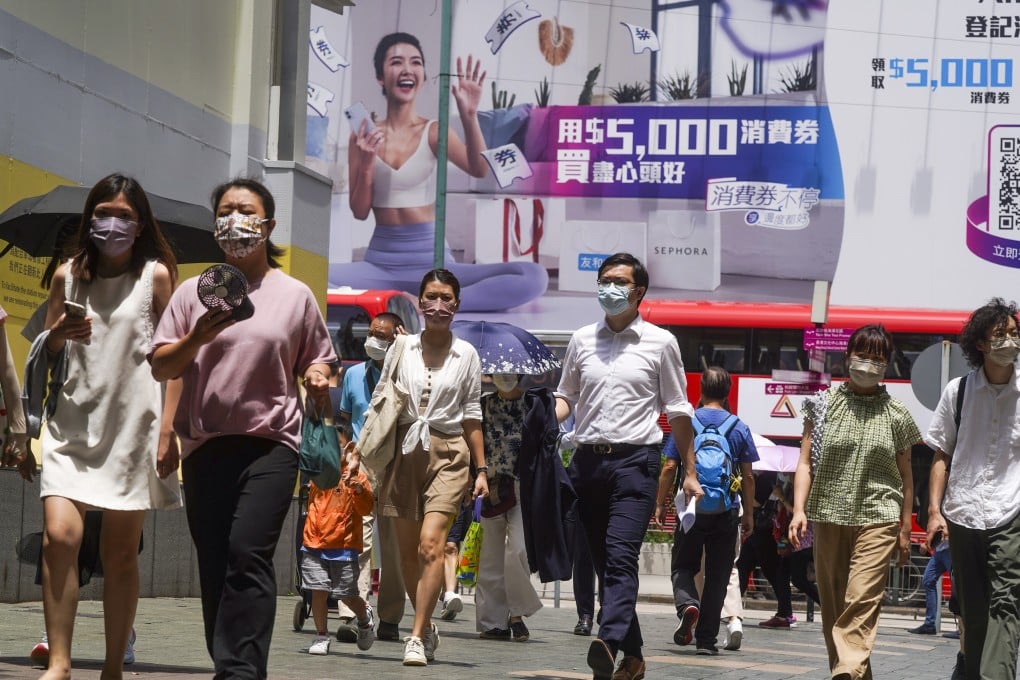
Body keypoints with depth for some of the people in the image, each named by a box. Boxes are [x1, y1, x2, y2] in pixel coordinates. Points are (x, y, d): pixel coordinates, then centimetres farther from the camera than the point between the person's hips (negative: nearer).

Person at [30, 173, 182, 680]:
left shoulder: (156, 276, 1)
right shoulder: (69, 276, 8)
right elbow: (46, 354, 16)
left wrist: (168, 431, -8)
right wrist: (59, 334, -7)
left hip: (133, 427, -2)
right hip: (74, 424, 2)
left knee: (120, 552, 2)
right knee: (59, 535, -15)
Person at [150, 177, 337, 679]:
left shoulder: (294, 295, 8)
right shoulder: (195, 291, 10)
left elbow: (317, 361, 18)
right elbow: (160, 367, 7)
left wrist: (318, 379, -6)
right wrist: (196, 338, -11)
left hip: (270, 444, -3)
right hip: (205, 444, 3)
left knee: (248, 553, -19)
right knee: (213, 565, 3)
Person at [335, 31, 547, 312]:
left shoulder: (433, 132, 4)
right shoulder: (365, 135, 6)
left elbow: (479, 170, -14)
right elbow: (360, 212, 4)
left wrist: (469, 116, -27)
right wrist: (366, 164, -13)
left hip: (432, 263, 1)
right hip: (380, 263, 0)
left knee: (534, 276, -27)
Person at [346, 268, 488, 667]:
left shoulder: (466, 355, 4)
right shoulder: (401, 349, 5)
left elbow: (472, 416, 8)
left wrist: (481, 469, 6)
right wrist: (359, 453, 3)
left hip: (447, 454, -2)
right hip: (406, 452, 2)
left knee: (430, 544, -17)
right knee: (407, 551, 5)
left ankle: (417, 637, -16)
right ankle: (427, 628, 24)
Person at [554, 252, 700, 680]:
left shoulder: (659, 343, 4)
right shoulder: (582, 340, 12)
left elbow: (678, 411, 8)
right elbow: (565, 397, 21)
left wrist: (690, 473, 6)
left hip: (635, 459, -4)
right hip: (588, 461, 4)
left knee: (621, 556, -19)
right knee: (603, 562, 6)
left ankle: (609, 642, -34)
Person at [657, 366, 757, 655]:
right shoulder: (739, 428, 2)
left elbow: (669, 467, -3)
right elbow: (747, 476, 3)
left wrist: (660, 504, 7)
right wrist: (748, 514, 11)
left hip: (692, 509, -1)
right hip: (726, 512, 1)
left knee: (683, 567, 12)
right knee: (717, 577, 7)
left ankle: (687, 605, -18)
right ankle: (706, 639, 6)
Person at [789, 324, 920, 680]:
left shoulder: (896, 415, 7)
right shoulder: (824, 405, 6)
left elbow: (905, 476, 12)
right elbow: (806, 462, 3)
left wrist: (905, 530, 9)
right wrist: (799, 510, -9)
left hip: (877, 519, -2)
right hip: (829, 516, 2)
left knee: (863, 600, -17)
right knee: (832, 603, 5)